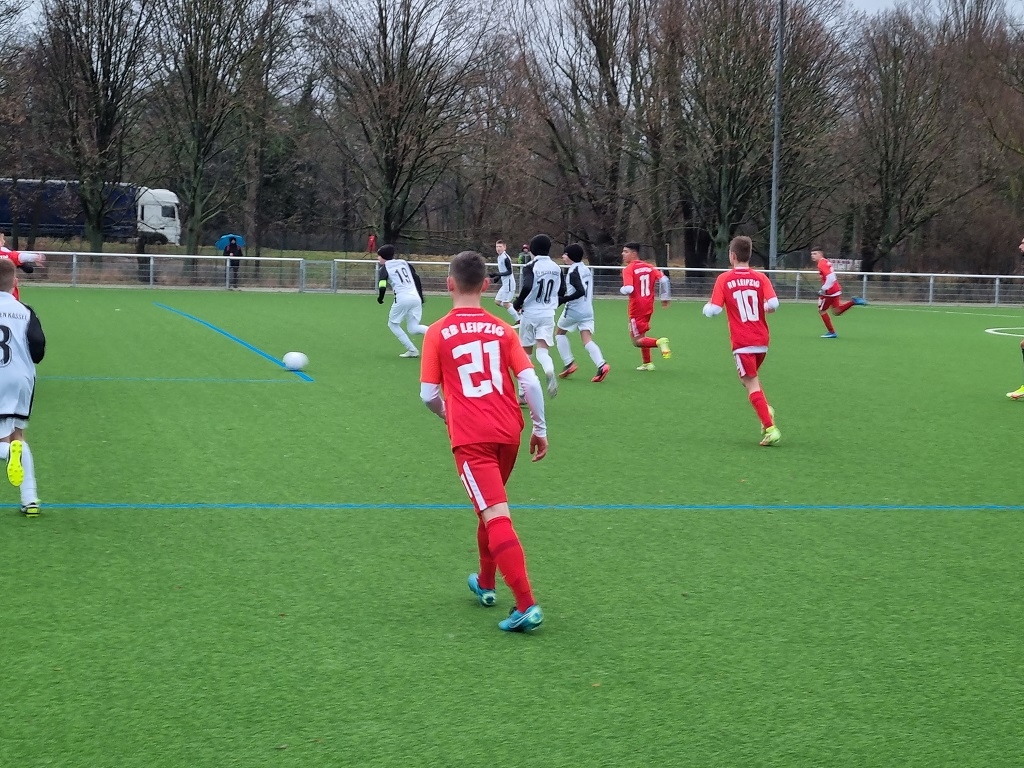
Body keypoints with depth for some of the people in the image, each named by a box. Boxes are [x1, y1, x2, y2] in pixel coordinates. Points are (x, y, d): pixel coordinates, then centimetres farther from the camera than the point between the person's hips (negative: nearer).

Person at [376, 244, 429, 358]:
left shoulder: (384, 268, 5)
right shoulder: (404, 262, 20)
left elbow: (382, 286, -7)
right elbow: (417, 278, 16)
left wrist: (380, 298, 12)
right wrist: (421, 296, 20)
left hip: (402, 298, -5)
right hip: (416, 297, 5)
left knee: (393, 324, 16)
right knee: (413, 328, 11)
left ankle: (412, 350, 6)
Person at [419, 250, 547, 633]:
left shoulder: (438, 333, -1)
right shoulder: (502, 329, 6)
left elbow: (428, 394, 1)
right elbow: (530, 381, -1)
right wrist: (540, 428, 8)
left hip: (470, 438, -4)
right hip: (508, 432, 4)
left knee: (496, 516, -11)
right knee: (490, 508, 26)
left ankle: (527, 605, -21)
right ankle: (485, 583, 41)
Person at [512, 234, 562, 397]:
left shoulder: (530, 267, -9)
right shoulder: (556, 268, 6)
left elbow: (527, 287, -26)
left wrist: (517, 303, -11)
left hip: (529, 314, -3)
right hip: (548, 315, 3)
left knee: (525, 353, 10)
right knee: (542, 351, -3)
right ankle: (550, 371, -39)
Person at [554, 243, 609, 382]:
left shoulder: (573, 271, -14)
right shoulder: (586, 269, 12)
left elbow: (580, 292, -24)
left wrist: (563, 300, -19)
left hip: (573, 310, -7)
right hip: (588, 310, 7)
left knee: (559, 332, 16)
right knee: (587, 340, 0)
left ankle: (569, 363, 9)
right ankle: (601, 365, -21)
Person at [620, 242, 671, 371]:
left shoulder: (628, 269, -14)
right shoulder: (648, 267, 6)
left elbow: (628, 289, -25)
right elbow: (664, 279, 0)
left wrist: (621, 290, -2)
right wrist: (665, 297, 10)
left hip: (636, 308, -7)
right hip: (648, 307, 7)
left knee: (637, 341, 0)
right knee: (641, 335, 24)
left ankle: (659, 342, -24)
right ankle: (647, 363, 24)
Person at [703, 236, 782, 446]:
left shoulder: (724, 279, -5)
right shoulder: (760, 278, 0)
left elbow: (713, 310, -10)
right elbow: (773, 304, -12)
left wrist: (706, 308, 13)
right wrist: (764, 308, 11)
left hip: (742, 343, -4)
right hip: (762, 341, 4)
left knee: (752, 385, -3)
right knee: (751, 377, 27)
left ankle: (770, 428, -13)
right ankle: (766, 410, 9)